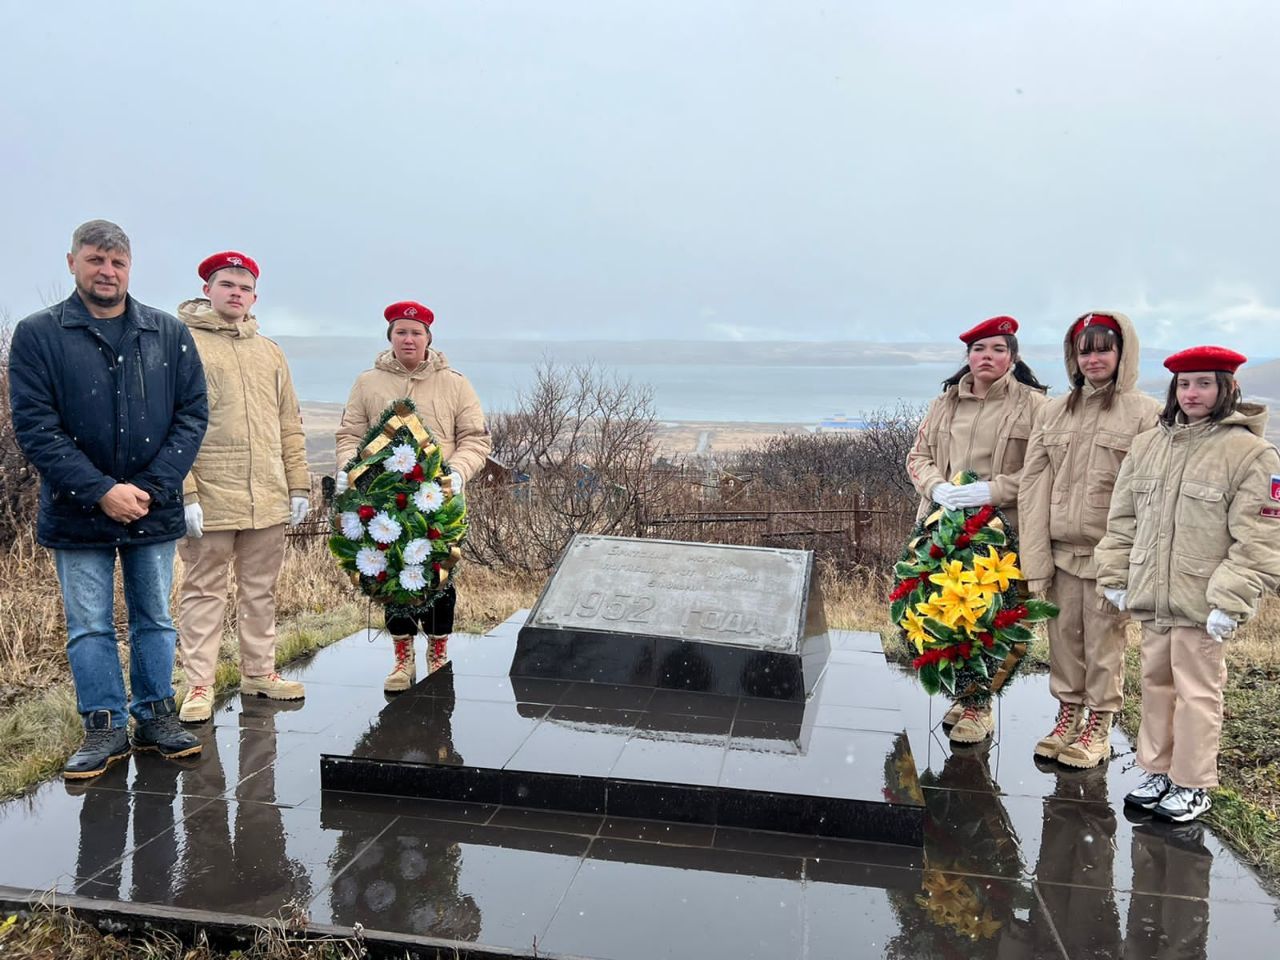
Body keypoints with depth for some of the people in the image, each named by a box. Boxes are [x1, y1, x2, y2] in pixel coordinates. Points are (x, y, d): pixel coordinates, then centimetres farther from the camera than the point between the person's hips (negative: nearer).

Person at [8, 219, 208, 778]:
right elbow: (35, 427, -8)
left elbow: (193, 414, 0)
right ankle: (105, 728, 18)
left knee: (155, 620, 11)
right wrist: (100, 492, -17)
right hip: (77, 514, -1)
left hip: (154, 512, 2)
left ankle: (156, 718, 24)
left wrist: (152, 488, -11)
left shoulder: (169, 334, 3)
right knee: (89, 627, 6)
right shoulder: (38, 335, -2)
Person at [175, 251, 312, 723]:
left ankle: (259, 673, 26)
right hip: (209, 500, -5)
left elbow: (289, 426, 16)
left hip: (269, 500, 5)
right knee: (204, 592, 4)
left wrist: (299, 485, 11)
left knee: (260, 591, 14)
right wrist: (184, 493, -15)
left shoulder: (269, 352, 15)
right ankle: (199, 685, 14)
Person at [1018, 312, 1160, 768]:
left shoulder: (1145, 413, -3)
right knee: (1063, 637, 12)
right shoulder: (1054, 411, 9)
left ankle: (1098, 726, 20)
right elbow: (1033, 484, 6)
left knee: (1104, 640, 5)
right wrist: (1035, 557, 1)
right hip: (1060, 549, 4)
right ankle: (1068, 712, 29)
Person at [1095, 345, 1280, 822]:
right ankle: (1157, 770, 31)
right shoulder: (1147, 445, 8)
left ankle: (1191, 785, 19)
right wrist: (1116, 576, 8)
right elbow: (1122, 518, 13)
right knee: (1156, 683, 16)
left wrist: (1230, 601, -15)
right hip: (1151, 598, 6)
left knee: (1197, 690, 4)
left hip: (1200, 603, -5)